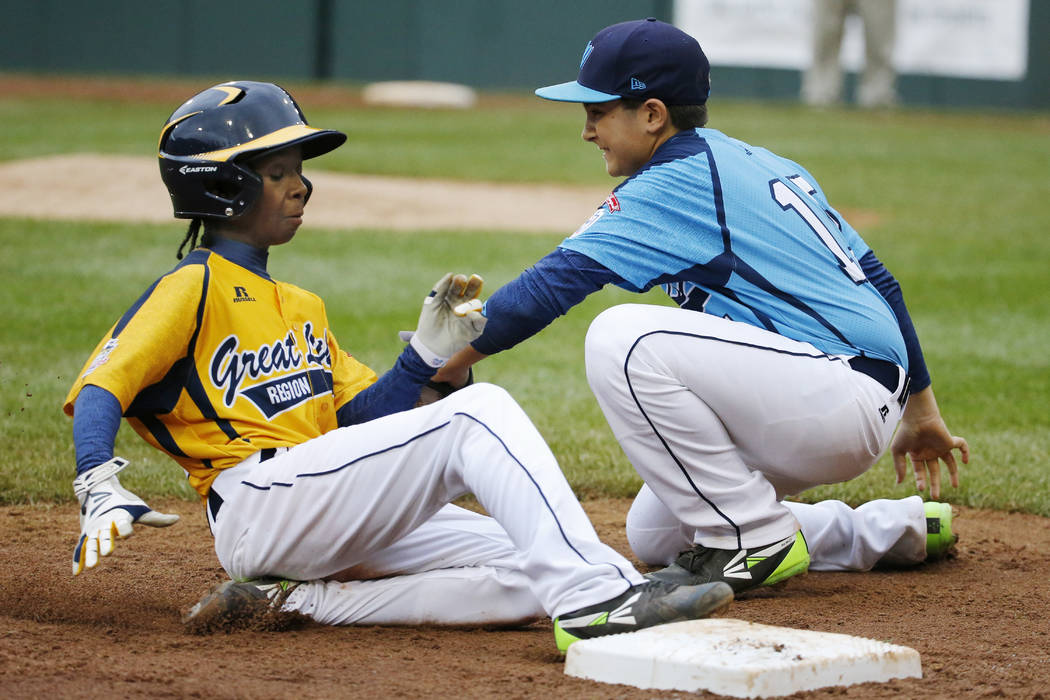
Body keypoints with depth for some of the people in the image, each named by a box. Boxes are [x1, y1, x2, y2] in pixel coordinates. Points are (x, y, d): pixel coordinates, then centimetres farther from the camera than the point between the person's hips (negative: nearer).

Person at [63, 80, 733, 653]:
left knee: (531, 575, -6)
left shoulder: (301, 307, 27)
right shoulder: (193, 287, 2)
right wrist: (101, 489, -25)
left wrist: (428, 352, 5)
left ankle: (296, 601, -9)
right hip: (257, 498, -9)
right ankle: (593, 601, -34)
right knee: (480, 411, -20)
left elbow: (368, 417, 21)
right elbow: (99, 389, -8)